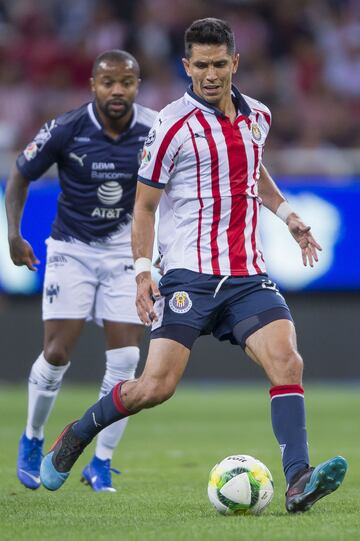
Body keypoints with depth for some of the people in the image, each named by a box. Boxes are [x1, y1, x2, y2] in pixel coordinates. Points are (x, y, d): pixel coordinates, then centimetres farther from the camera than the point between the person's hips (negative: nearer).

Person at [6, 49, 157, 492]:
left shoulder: (154, 131, -12)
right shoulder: (66, 130, -17)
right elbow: (20, 176, -2)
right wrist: (14, 234, -10)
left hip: (126, 250, 1)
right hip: (71, 249, -1)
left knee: (125, 359, -8)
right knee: (57, 353, -8)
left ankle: (101, 463, 6)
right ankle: (32, 440, 19)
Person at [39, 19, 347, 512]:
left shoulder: (256, 116, 11)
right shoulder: (173, 126, -6)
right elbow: (144, 205, 0)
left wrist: (286, 213, 20)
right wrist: (142, 272, -10)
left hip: (248, 276, 5)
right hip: (189, 276, -5)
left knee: (286, 362, -17)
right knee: (157, 386, -10)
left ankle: (298, 481, -21)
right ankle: (76, 436, 16)